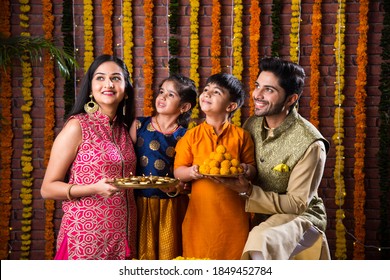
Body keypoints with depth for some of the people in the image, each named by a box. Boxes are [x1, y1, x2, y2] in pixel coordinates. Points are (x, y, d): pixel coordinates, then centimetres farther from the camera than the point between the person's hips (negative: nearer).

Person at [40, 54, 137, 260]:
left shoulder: (125, 129, 9)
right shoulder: (77, 126, -9)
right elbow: (48, 188, -9)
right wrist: (95, 189, -23)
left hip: (123, 238, 6)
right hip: (87, 238, -6)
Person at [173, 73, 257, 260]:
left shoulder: (241, 136, 4)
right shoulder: (191, 136, 5)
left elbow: (252, 170, 7)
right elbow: (178, 171, 4)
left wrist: (246, 170, -15)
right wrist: (193, 172, -16)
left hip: (233, 214, 0)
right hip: (201, 213, 1)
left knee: (233, 257, 5)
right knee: (199, 265, 3)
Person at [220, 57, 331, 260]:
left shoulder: (310, 144, -22)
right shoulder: (252, 124, -3)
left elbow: (297, 204, -17)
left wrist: (249, 190, -28)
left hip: (300, 217, -7)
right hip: (258, 215, 7)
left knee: (260, 242, -35)